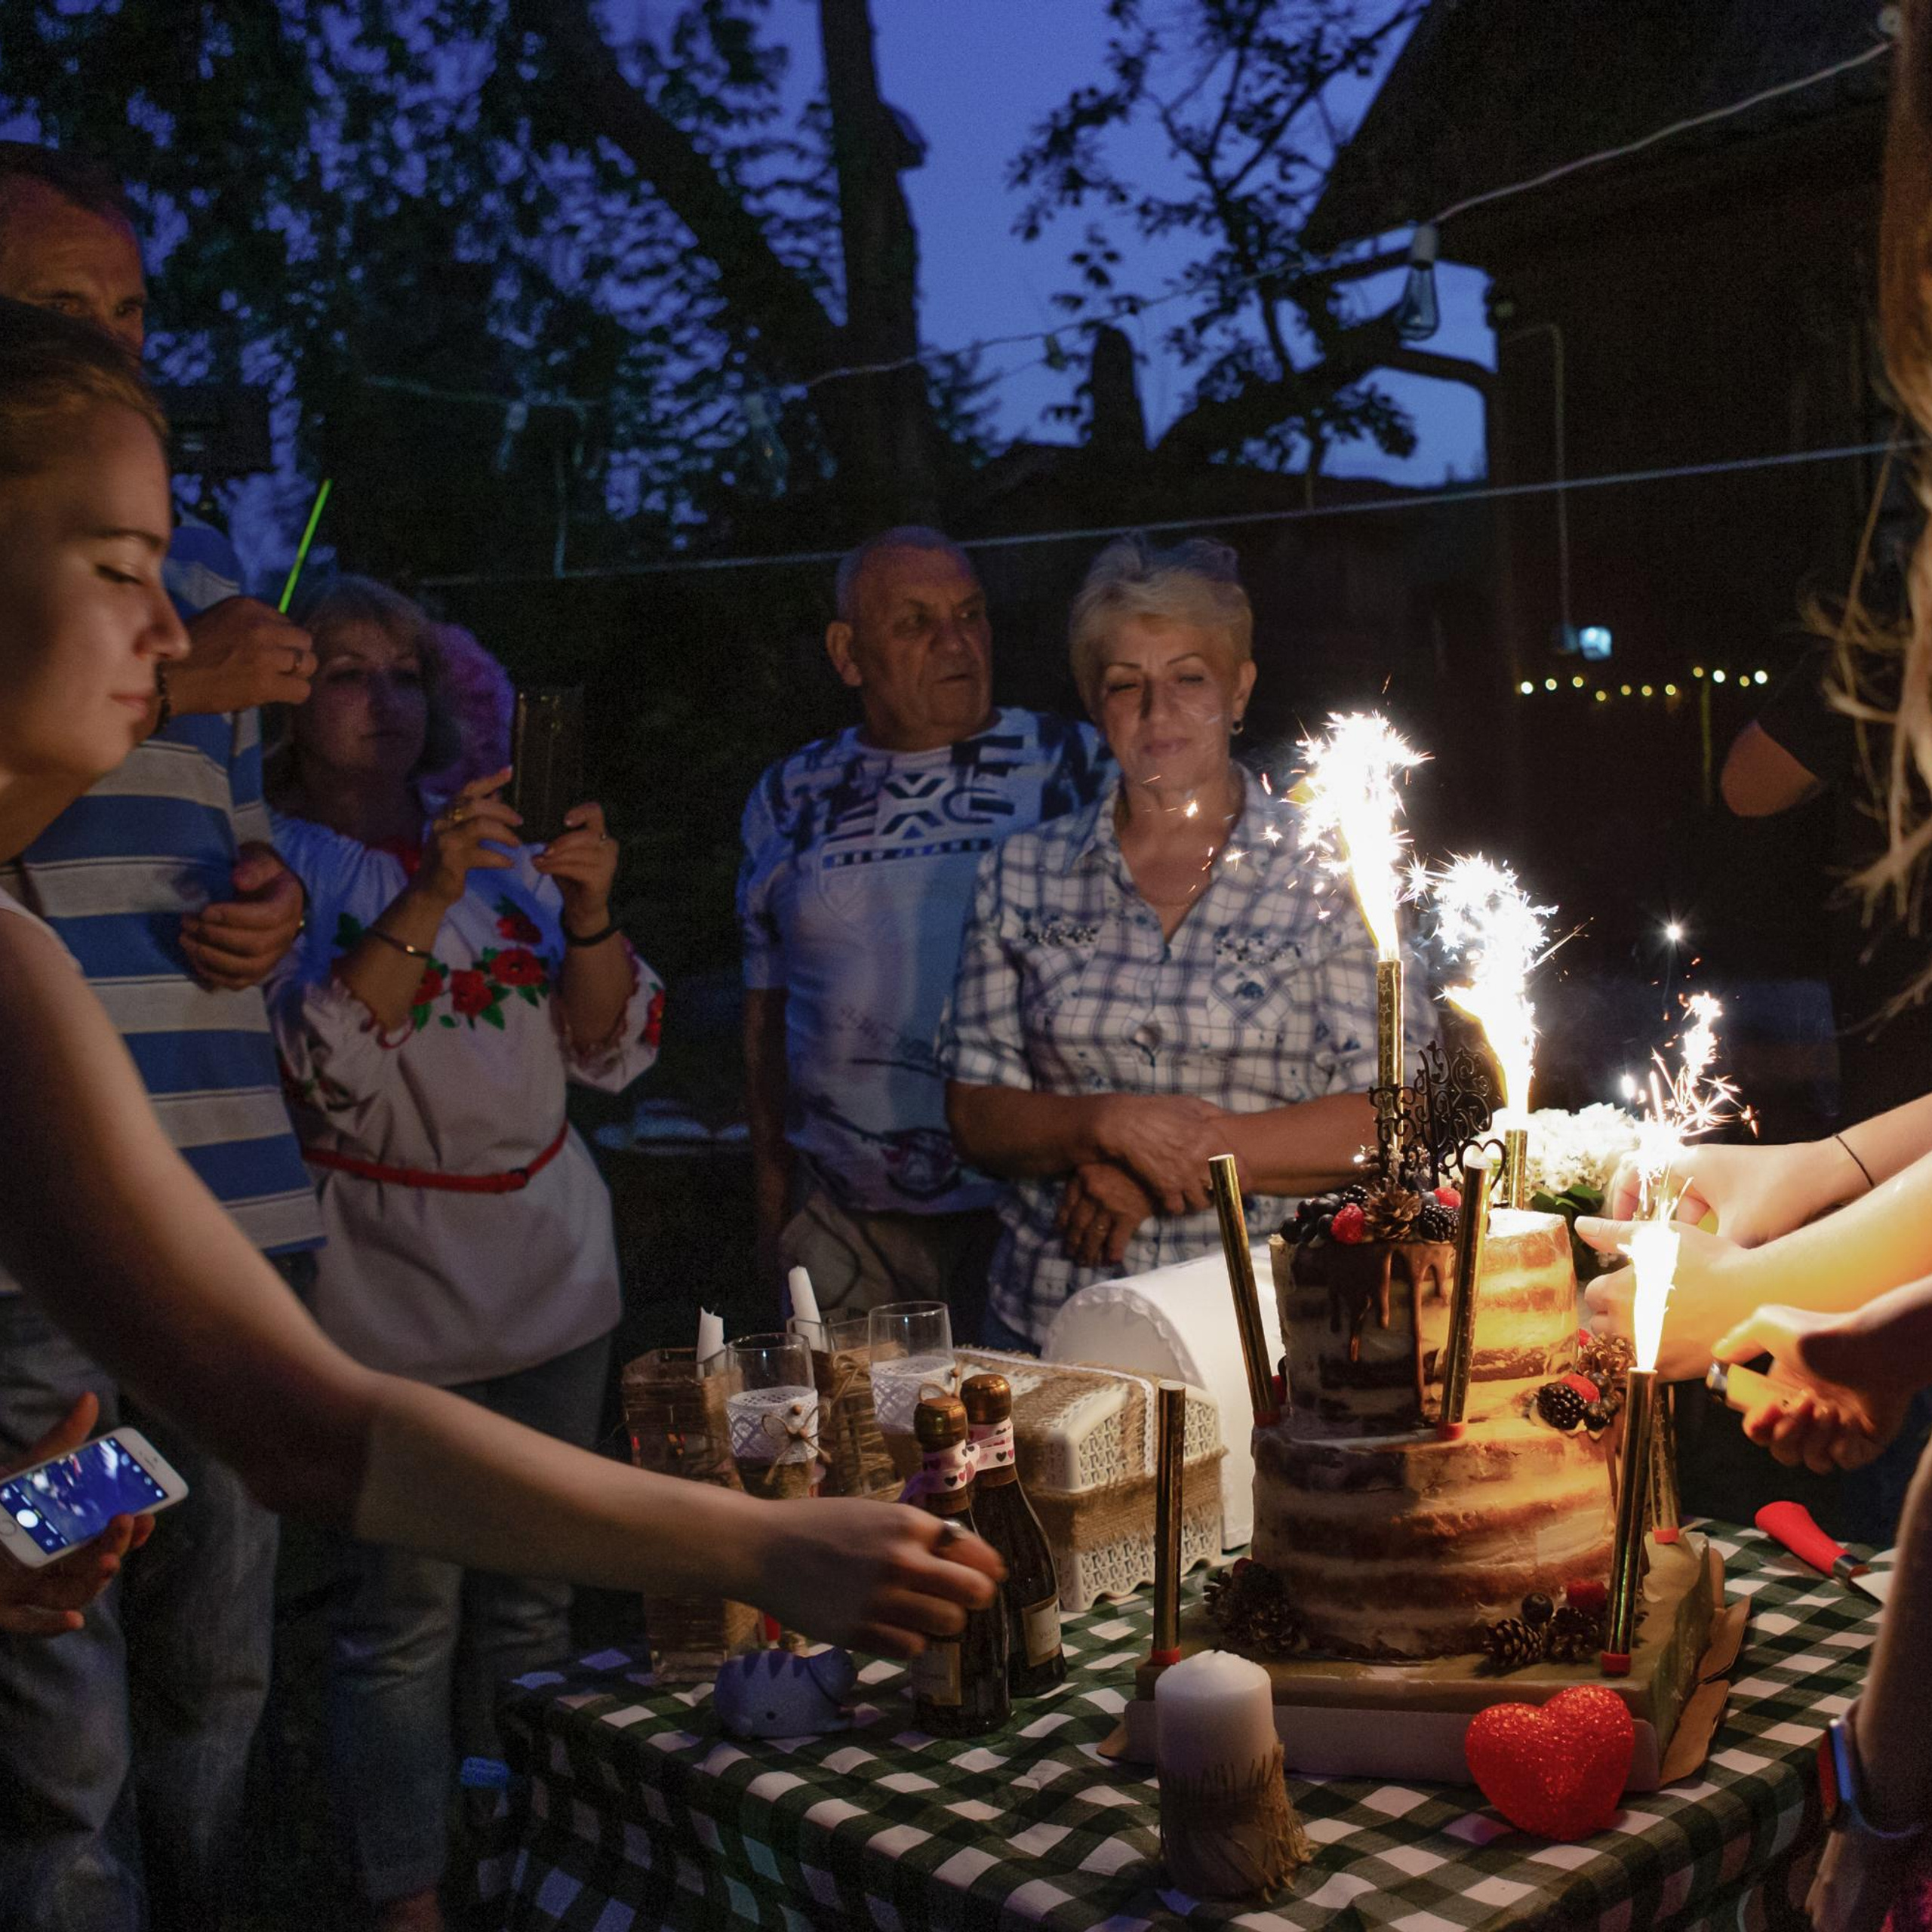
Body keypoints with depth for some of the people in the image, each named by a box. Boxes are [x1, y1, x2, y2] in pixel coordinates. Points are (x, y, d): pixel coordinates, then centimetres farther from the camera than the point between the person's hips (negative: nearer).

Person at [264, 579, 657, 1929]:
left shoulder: (503, 849, 11)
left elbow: (612, 1049, 7)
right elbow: (314, 1065, -16)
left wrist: (589, 916, -11)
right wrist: (428, 901, -23)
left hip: (552, 1271, 5)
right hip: (390, 1293, -5)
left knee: (531, 1598, 11)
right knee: (405, 1613, -2)